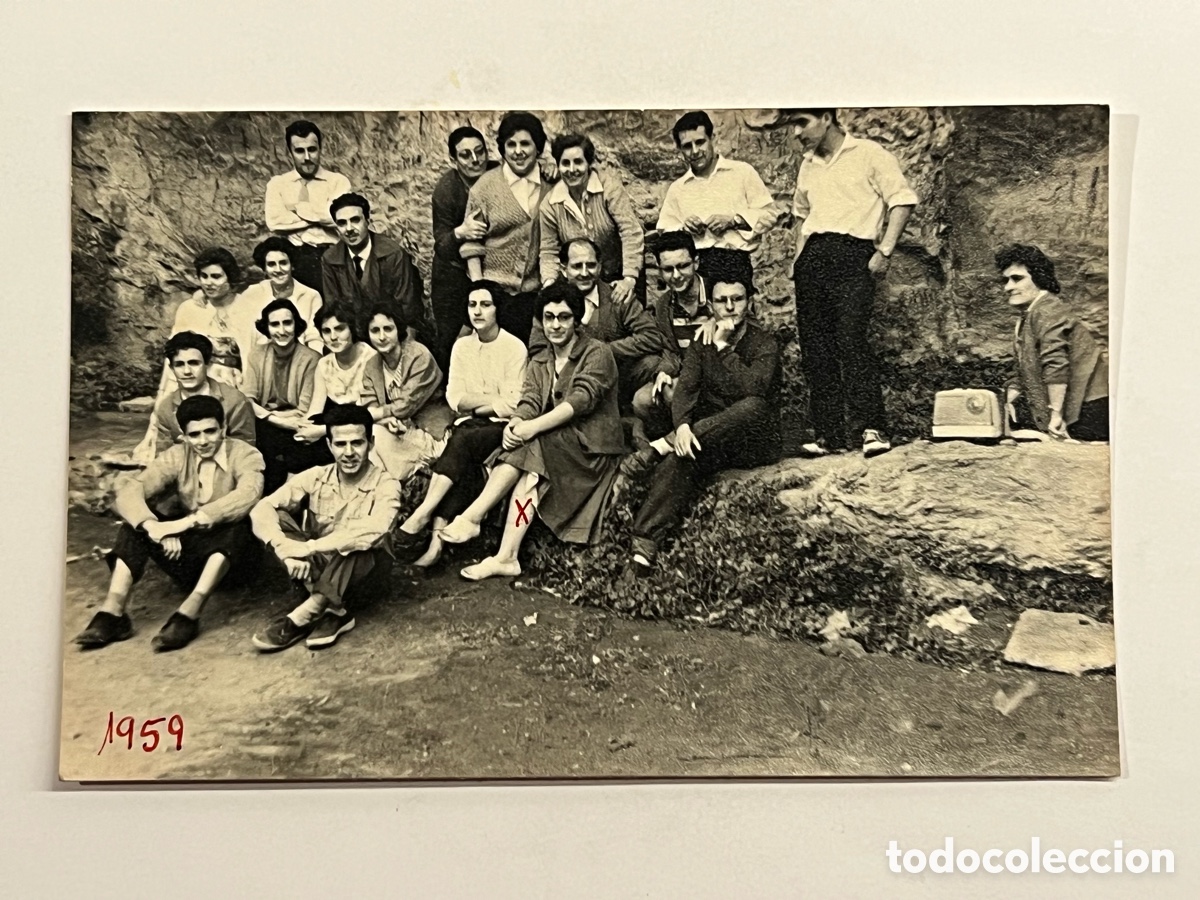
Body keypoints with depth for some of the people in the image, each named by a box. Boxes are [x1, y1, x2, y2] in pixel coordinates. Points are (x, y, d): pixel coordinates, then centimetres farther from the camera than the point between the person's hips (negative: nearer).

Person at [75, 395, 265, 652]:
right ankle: (113, 611, -27)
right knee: (138, 519, -18)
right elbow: (129, 490, -16)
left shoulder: (244, 455, -10)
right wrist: (153, 527, -36)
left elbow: (246, 496, -32)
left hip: (228, 551, -4)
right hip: (185, 548, 4)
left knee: (239, 525, -34)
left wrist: (185, 522, -41)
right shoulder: (177, 456, -1)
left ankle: (189, 612, -40)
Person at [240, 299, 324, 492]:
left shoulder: (311, 359, -5)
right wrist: (280, 420, -15)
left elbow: (304, 414, -7)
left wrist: (266, 414, -12)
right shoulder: (257, 354, 7)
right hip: (265, 428, 3)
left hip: (294, 433, -3)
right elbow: (247, 400, -1)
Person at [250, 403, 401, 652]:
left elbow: (373, 532, -34)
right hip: (317, 569, 4)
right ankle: (332, 610, -30)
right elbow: (262, 509, -15)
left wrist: (310, 547, -36)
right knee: (277, 519, -19)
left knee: (362, 545, -36)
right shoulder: (316, 477, -4)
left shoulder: (385, 485, -14)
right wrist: (287, 550, -34)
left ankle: (299, 619, -32)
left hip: (364, 573, -4)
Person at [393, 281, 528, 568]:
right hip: (469, 426, 3)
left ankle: (421, 516, -35)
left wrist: (472, 404, -8)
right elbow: (454, 398, 3)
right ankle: (437, 539, -41)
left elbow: (512, 405, -10)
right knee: (465, 464, -30)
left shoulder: (514, 348, -4)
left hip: (500, 426, -3)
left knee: (462, 441, -33)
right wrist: (492, 399, -12)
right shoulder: (461, 346, 11)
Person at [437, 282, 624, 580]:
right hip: (555, 447, 5)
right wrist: (515, 424, -26)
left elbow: (582, 399, -18)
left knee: (530, 448, -29)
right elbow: (530, 402, 0)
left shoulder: (597, 353, -3)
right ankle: (506, 557, -35)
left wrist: (532, 427, -29)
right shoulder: (538, 363, 16)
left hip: (593, 447, -4)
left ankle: (471, 517, -28)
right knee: (529, 469, -29)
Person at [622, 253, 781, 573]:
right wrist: (683, 425, -28)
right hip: (710, 440, 2)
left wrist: (723, 348, -18)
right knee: (679, 458, -32)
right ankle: (645, 540, -46)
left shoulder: (764, 344, -4)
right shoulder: (701, 341, 8)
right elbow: (685, 388, -7)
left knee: (753, 406, -37)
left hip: (755, 442, -2)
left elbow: (753, 388, -24)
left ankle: (660, 447, -34)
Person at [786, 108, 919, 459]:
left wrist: (884, 252, -11)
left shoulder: (869, 154, 2)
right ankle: (828, 434, 5)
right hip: (811, 258, 6)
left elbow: (902, 200, -3)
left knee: (851, 339, -19)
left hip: (852, 254, -6)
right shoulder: (808, 165, 21)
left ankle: (872, 429, -14)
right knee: (814, 348, 1)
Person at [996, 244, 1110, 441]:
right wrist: (1009, 401, 9)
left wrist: (1056, 414, -24)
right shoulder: (1028, 317, 19)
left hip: (1090, 403, -10)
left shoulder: (1047, 311, -13)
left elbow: (1056, 364, -22)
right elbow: (1022, 371, 23)